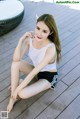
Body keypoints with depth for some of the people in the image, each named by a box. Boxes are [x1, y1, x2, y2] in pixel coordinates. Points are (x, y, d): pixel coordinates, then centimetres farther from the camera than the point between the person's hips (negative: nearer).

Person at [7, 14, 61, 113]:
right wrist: (21, 40, -32)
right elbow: (16, 59, -21)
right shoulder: (30, 39, -17)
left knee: (22, 94, -25)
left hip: (49, 76, -5)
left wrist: (17, 89, -24)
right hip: (36, 70, 6)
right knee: (15, 64, -20)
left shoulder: (50, 49, -34)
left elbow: (34, 73, -30)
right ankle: (13, 97, -7)